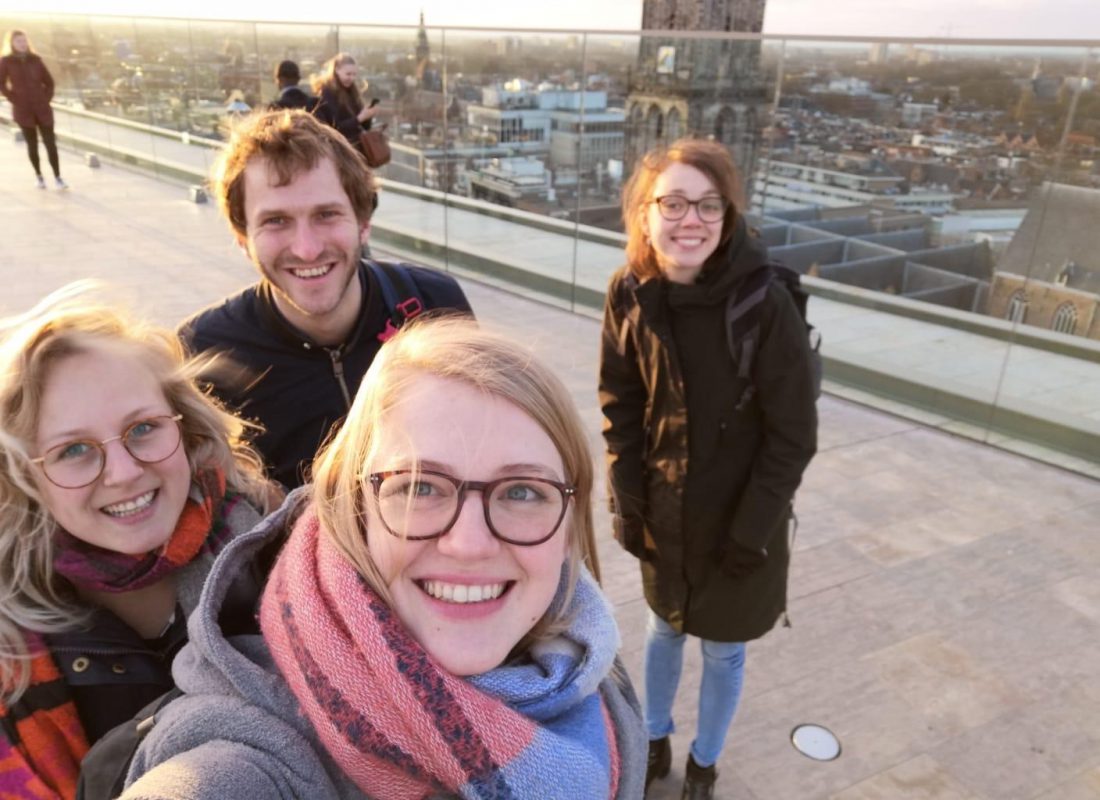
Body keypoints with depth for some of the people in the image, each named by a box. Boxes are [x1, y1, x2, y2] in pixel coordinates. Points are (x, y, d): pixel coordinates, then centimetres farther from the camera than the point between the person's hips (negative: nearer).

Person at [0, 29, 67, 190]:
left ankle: (57, 177, 0)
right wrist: (14, 100, -7)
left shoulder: (35, 59, 6)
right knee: (32, 144, 4)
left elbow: (49, 81, 12)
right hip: (23, 110, -1)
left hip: (42, 108, 1)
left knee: (50, 143, -4)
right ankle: (39, 175, 17)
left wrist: (46, 99, 2)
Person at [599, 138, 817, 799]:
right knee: (664, 628, 24)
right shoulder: (630, 294, -12)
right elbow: (620, 406, -2)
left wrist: (750, 533, -14)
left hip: (740, 518, -3)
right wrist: (627, 501, -5)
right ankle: (655, 738, 51)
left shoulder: (767, 304, -24)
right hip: (662, 513, 3)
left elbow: (792, 438, -17)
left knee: (724, 650, 17)